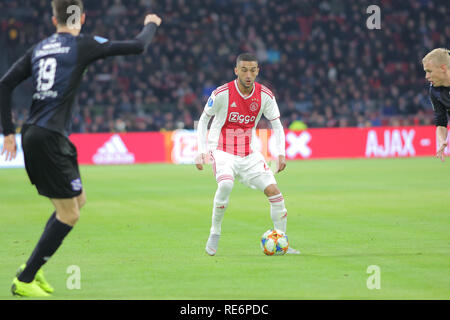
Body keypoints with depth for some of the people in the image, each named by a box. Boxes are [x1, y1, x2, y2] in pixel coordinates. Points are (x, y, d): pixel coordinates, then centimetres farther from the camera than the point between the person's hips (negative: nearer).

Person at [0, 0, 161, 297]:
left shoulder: (40, 48, 13)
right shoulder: (83, 45, -5)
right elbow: (137, 47, -1)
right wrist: (151, 25, 20)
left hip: (33, 135, 8)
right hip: (49, 139, -8)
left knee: (78, 199, 20)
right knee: (69, 214, -2)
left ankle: (32, 267, 21)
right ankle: (24, 281, 0)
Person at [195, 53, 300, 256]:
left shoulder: (265, 96, -5)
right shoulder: (222, 94, -14)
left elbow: (277, 125, 5)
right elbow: (203, 120, -1)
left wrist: (281, 153, -8)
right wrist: (202, 151, -10)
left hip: (249, 154, 4)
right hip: (223, 152, -4)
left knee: (274, 191, -8)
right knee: (226, 185, -33)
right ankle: (214, 234, -16)